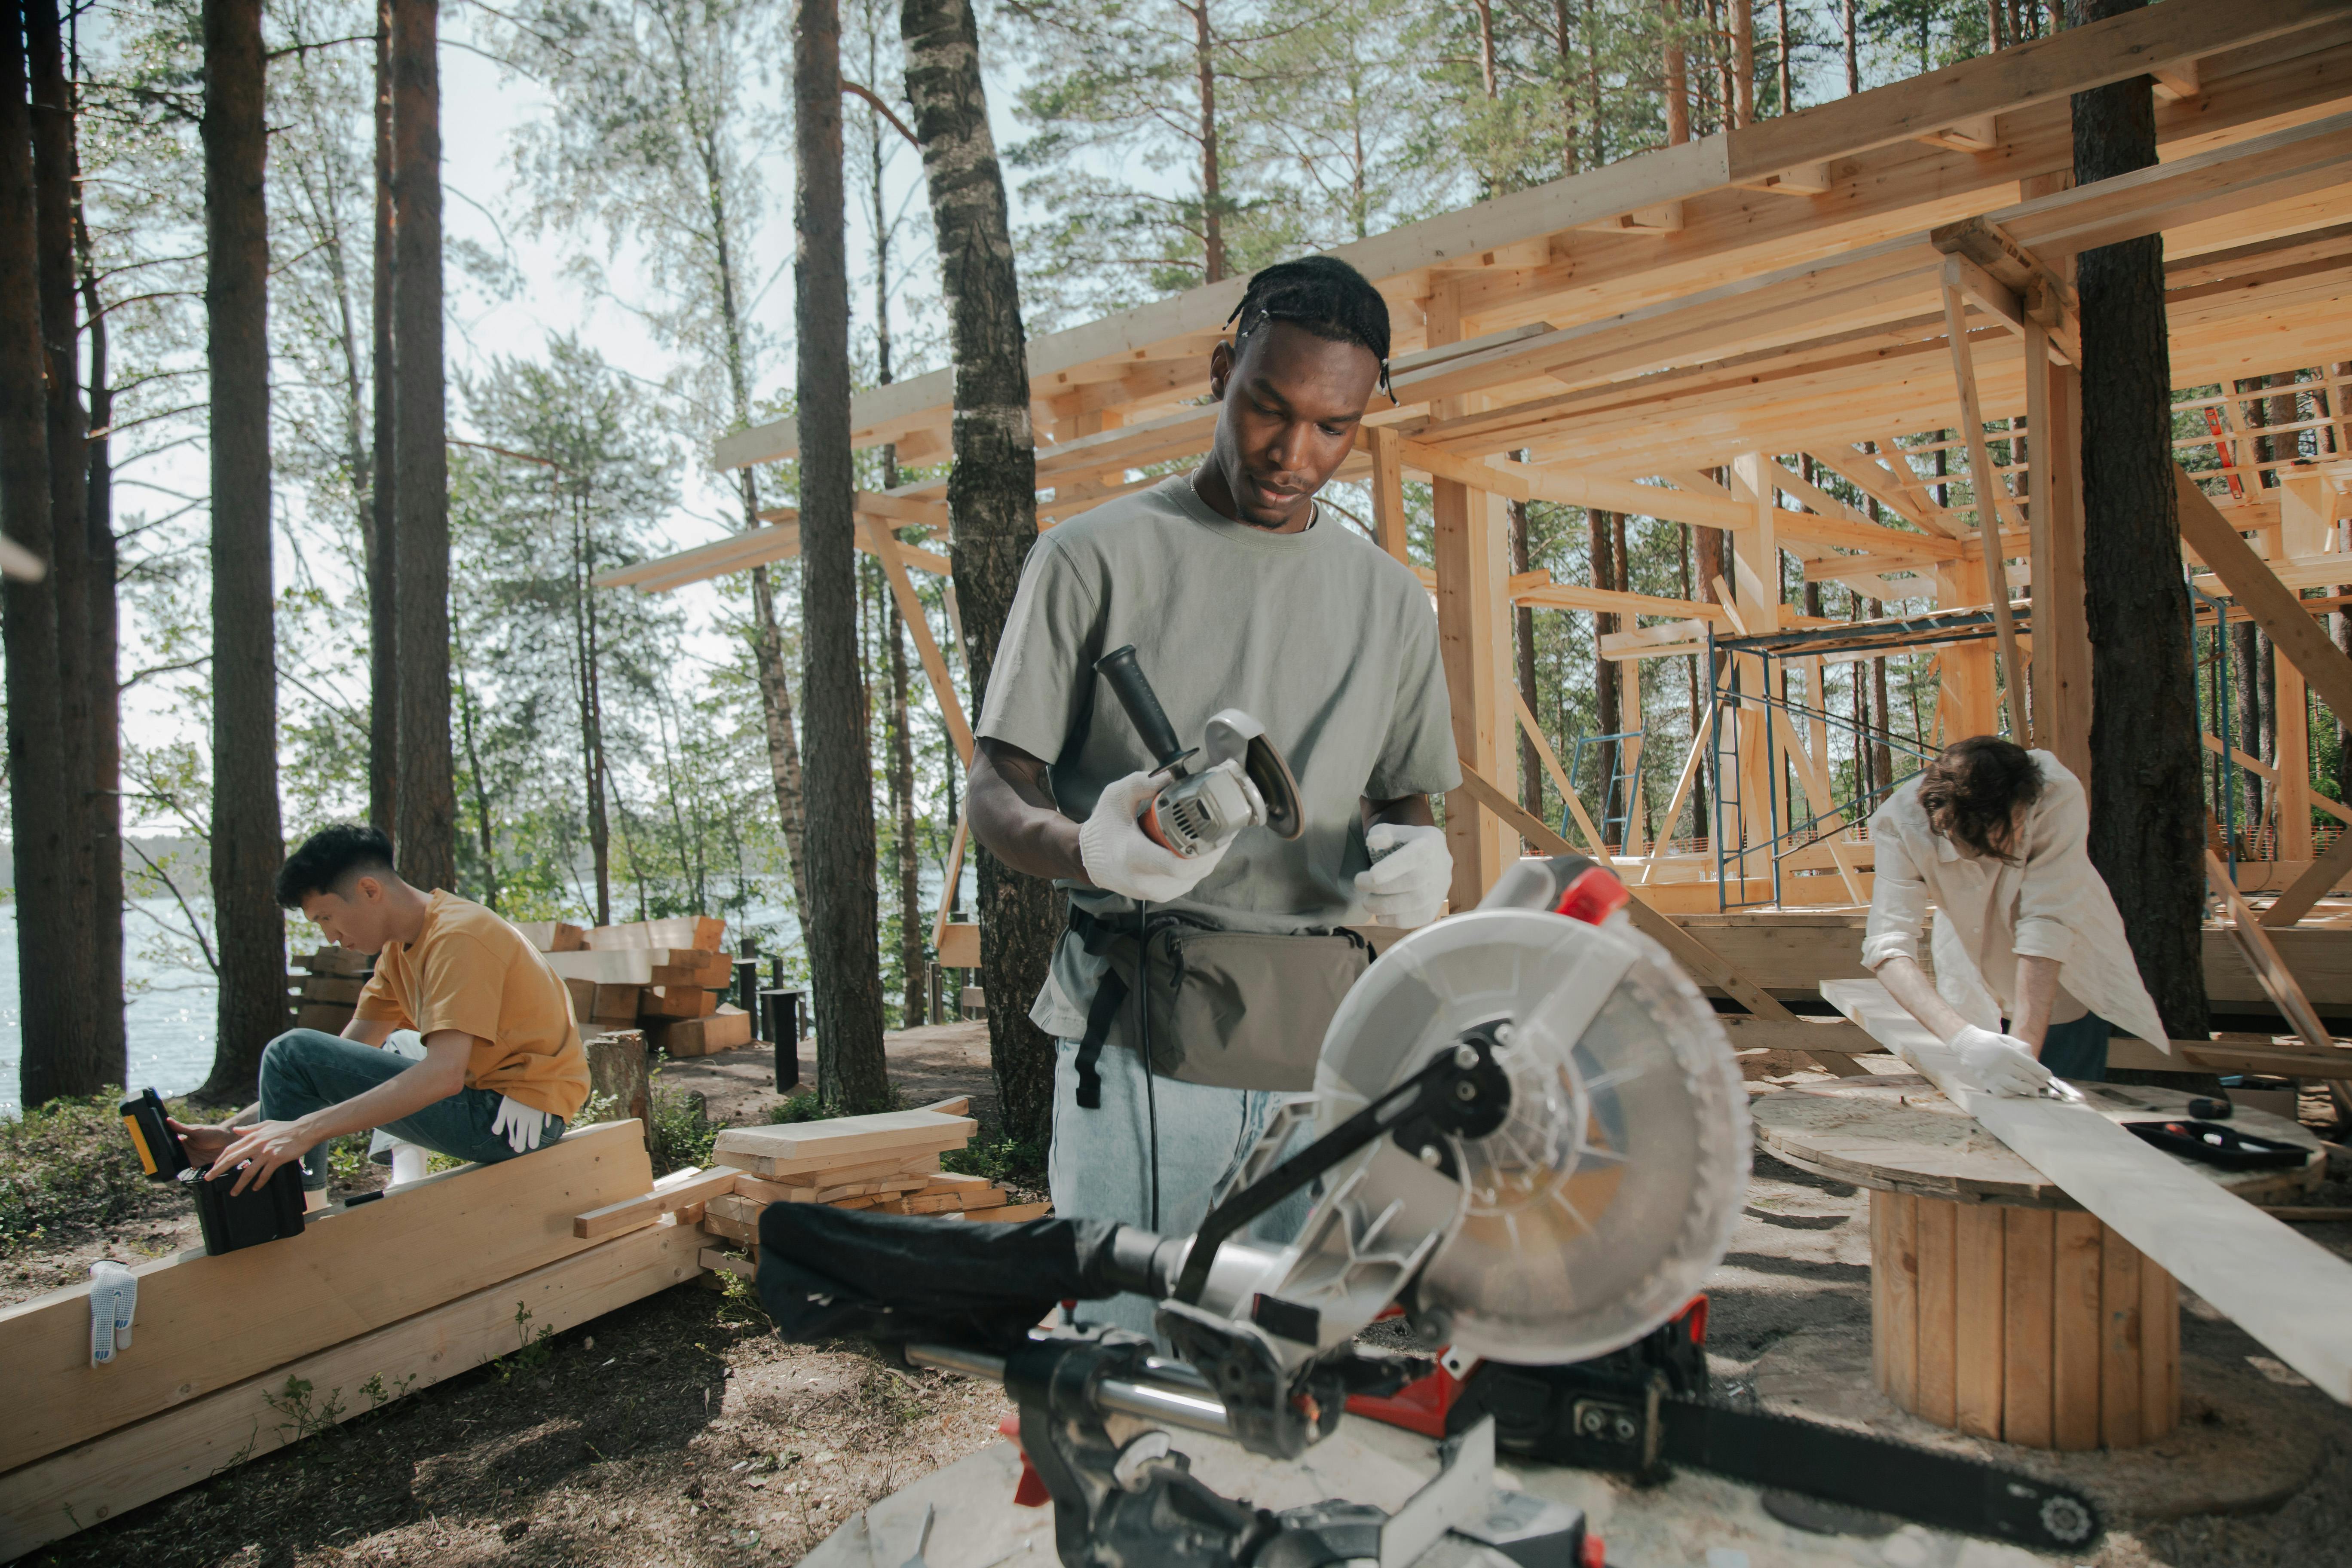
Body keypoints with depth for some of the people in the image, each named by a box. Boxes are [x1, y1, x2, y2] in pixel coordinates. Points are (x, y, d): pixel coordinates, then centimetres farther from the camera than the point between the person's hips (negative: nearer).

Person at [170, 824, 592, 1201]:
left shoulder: (457, 937, -17)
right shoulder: (400, 946, 12)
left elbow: (444, 1074, -30)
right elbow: (343, 1059, 11)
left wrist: (304, 1131, -32)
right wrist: (234, 1131, 0)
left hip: (518, 1118, -10)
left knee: (293, 1051, -9)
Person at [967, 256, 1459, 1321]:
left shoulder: (1391, 599, 15)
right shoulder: (1097, 558, 3)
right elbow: (994, 792, 1)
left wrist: (1413, 857, -3)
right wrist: (1087, 850, -22)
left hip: (1325, 1044, 4)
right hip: (1137, 1039, -3)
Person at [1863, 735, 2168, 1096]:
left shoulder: (2056, 794, -35)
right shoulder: (1902, 823, -33)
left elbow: (2047, 926, -37)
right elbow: (1888, 947, -40)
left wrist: (2024, 1043, -44)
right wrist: (1963, 1038, -55)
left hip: (2065, 982, -1)